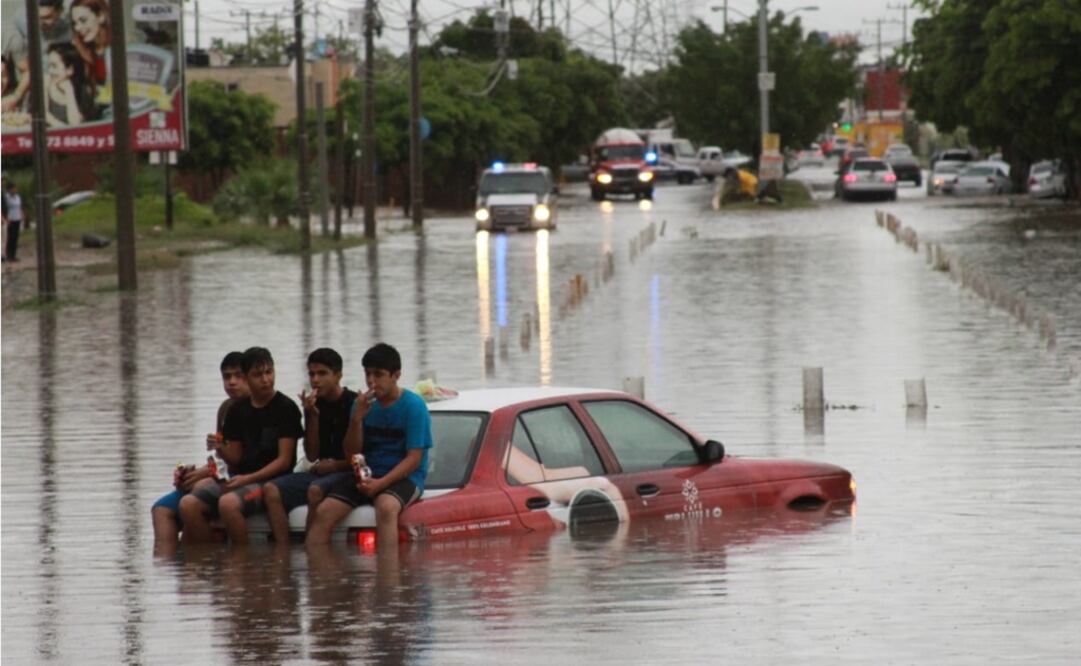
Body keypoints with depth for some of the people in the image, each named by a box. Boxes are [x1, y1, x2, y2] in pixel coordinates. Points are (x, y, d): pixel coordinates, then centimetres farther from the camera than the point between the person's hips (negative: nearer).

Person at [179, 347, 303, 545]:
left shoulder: (285, 408, -4)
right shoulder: (238, 411, 13)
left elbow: (284, 460, -8)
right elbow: (235, 459, 14)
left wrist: (247, 479, -18)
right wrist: (220, 449, -9)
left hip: (271, 481, -6)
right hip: (239, 478, 6)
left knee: (228, 503, -36)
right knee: (188, 504, -18)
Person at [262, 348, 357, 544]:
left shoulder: (353, 404, -6)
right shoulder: (315, 405, 11)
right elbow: (312, 456, 7)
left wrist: (336, 465, -10)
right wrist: (313, 417, -3)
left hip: (348, 473, -6)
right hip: (319, 472, 6)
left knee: (315, 490, -37)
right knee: (270, 490, -16)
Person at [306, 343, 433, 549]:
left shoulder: (413, 406, -6)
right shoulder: (364, 403, 9)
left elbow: (414, 459, -10)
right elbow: (351, 454, 8)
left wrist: (381, 483, -23)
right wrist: (357, 418, -9)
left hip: (404, 476, -5)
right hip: (367, 475, 5)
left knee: (386, 506, -39)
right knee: (324, 512, -18)